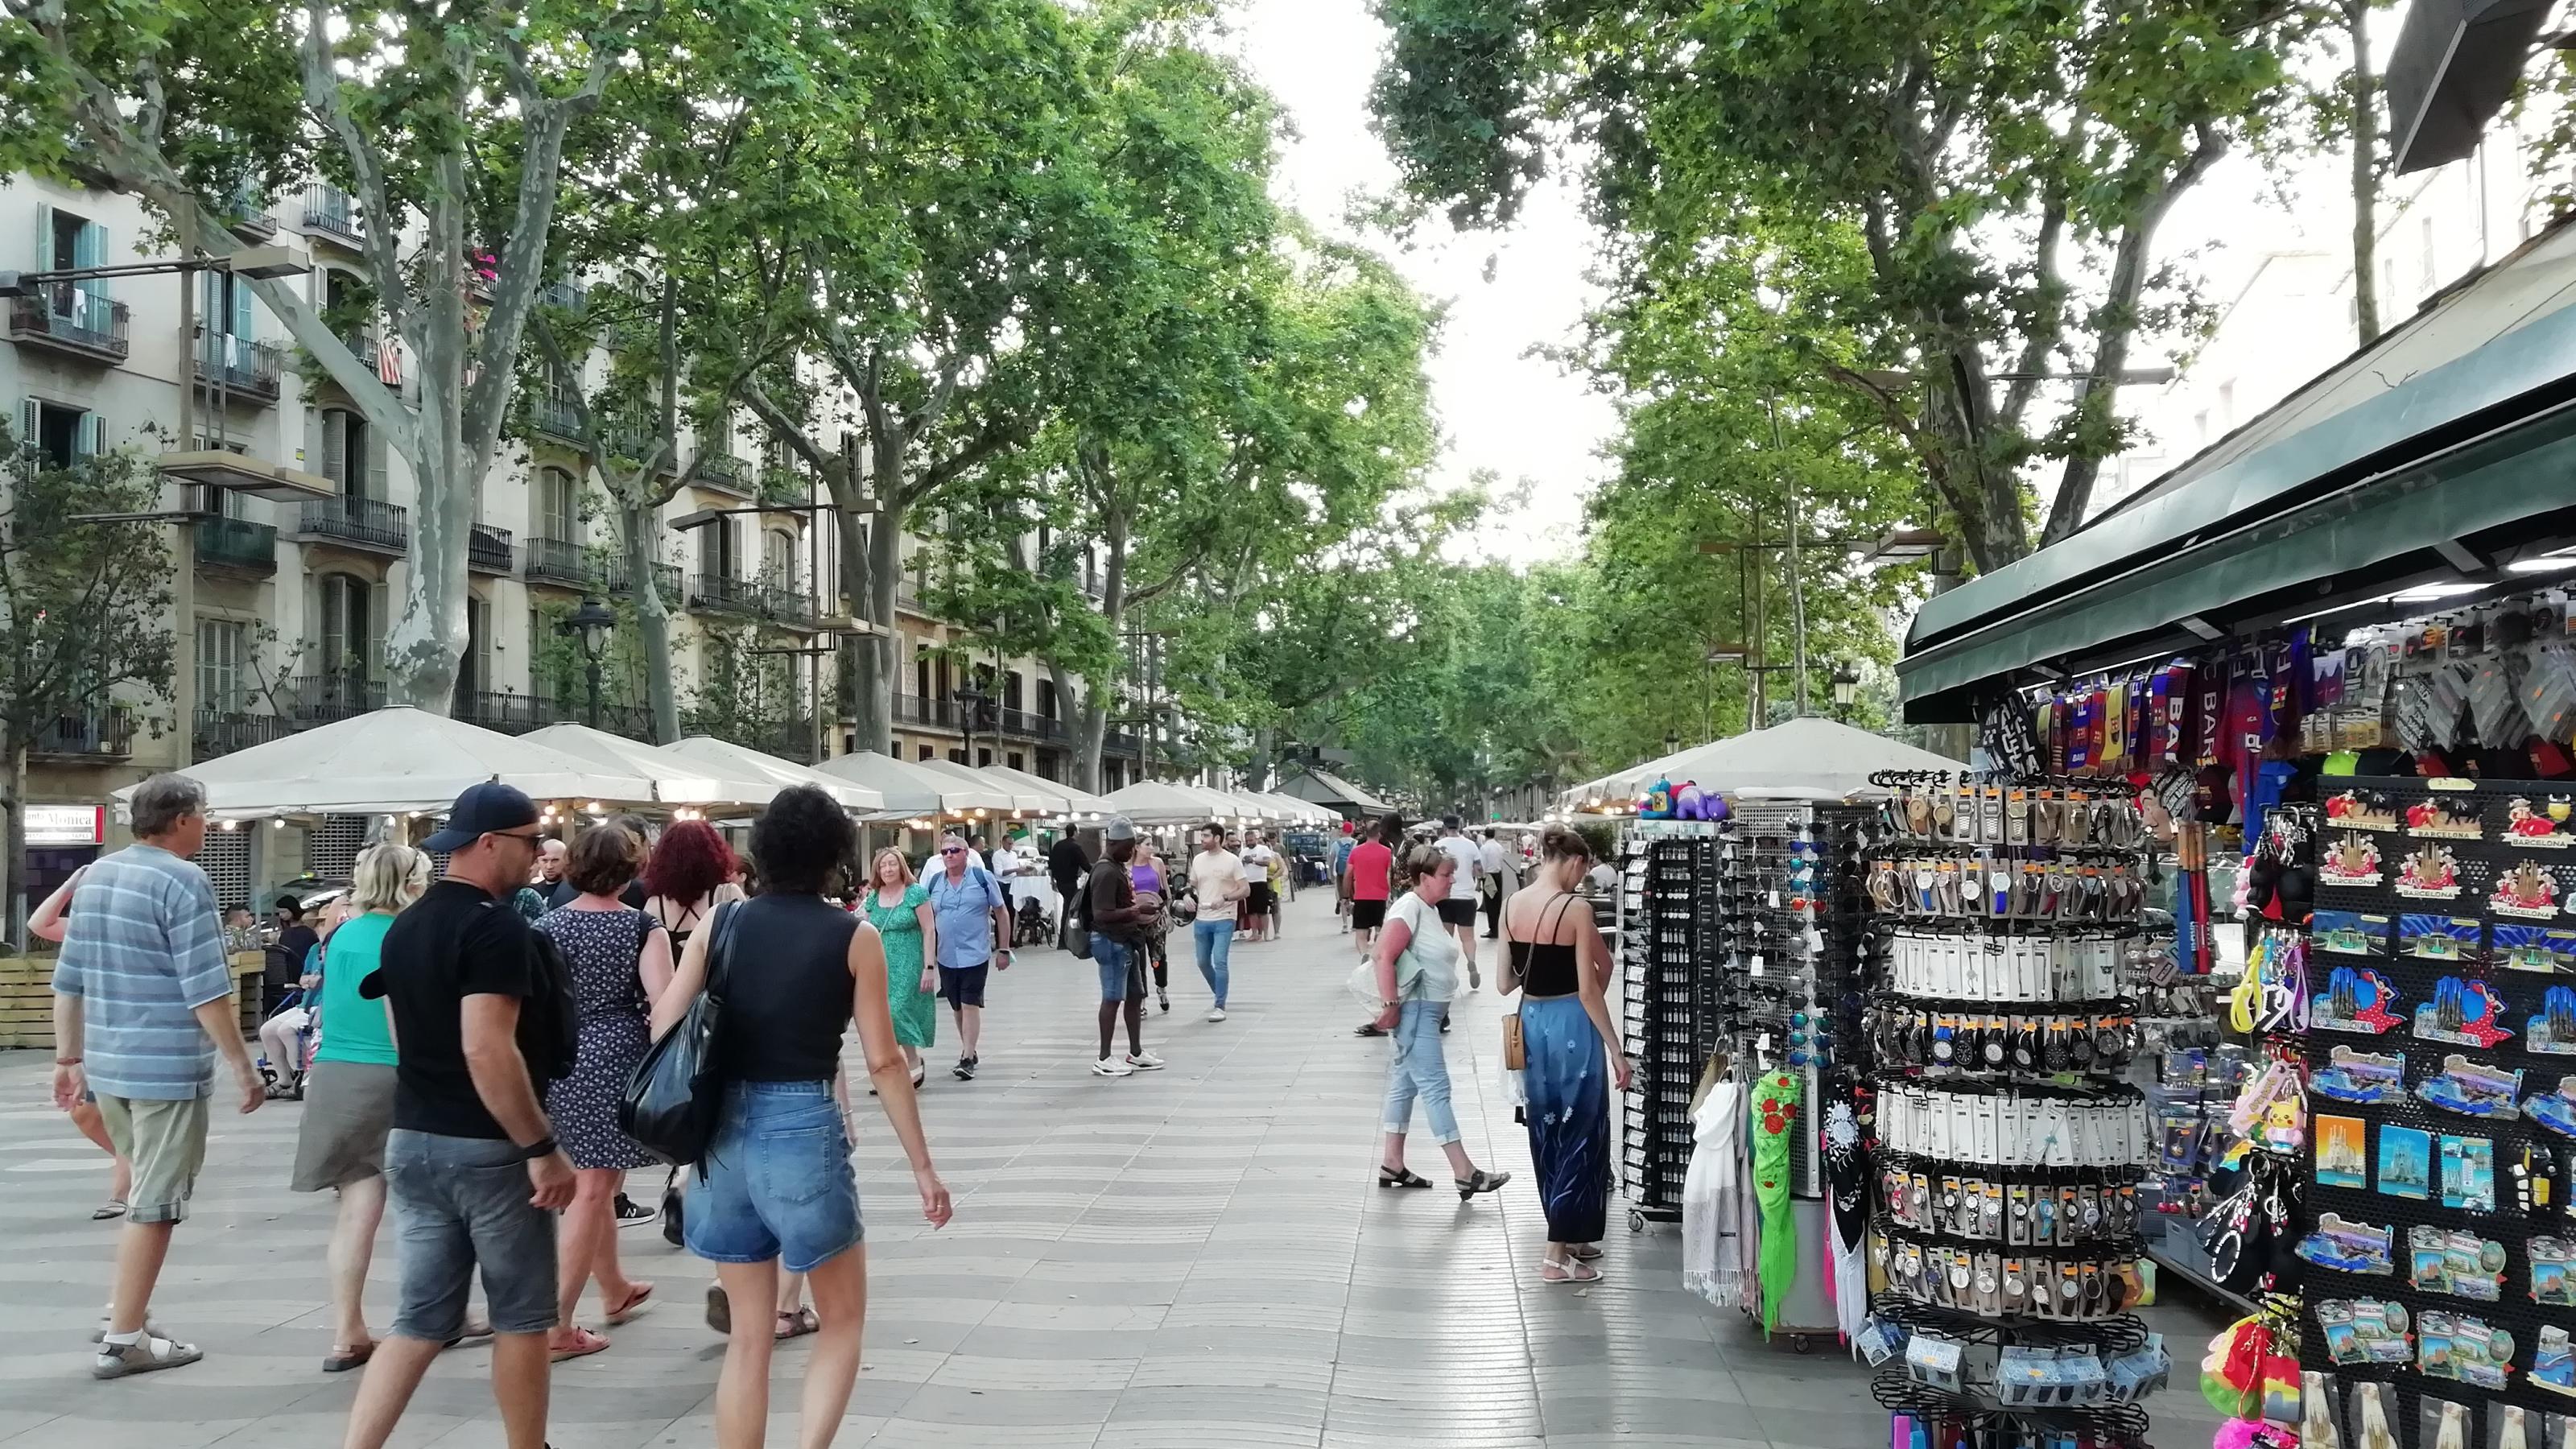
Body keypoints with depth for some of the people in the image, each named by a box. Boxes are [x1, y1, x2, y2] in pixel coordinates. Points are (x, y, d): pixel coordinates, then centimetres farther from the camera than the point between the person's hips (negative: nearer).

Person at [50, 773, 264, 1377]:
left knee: (145, 1192, 23)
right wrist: (243, 1067, -12)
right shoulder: (182, 882, -14)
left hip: (106, 1066, 8)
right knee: (155, 1205, 0)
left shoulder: (95, 877, 11)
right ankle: (124, 1341, 4)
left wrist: (69, 1058, 21)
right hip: (168, 1069, -8)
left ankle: (125, 1311, 28)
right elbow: (206, 992, -17)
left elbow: (69, 981, 14)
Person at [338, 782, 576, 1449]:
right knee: (521, 1316, 8)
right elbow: (488, 1051, -25)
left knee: (423, 1319, 10)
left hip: (413, 1140, 8)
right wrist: (543, 1148, -21)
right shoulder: (495, 927, -17)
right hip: (488, 1147, -8)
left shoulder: (404, 927, 11)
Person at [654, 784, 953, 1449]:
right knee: (842, 1320, 13)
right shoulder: (853, 936, -2)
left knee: (748, 1335, 15)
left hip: (723, 1132, 4)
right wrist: (923, 1167, 3)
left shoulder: (720, 925, 6)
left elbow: (662, 1028, 0)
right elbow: (883, 1062, -3)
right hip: (804, 1129, -4)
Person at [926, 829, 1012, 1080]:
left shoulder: (982, 878, -4)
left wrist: (1003, 949, 0)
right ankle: (970, 1052, 27)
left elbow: (1002, 912, 1)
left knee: (970, 1005, -11)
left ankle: (967, 1059, -12)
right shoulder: (934, 882, 7)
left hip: (975, 954, -5)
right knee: (958, 1008, 12)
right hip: (946, 956, 5)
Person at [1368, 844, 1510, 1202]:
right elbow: (1384, 957, -24)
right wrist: (1391, 1005, -25)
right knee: (1436, 1088, -9)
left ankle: (1392, 1164, 20)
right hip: (1414, 1011, -10)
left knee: (1405, 1084, 13)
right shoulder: (1409, 908, -16)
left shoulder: (1430, 908, 13)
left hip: (1427, 1011, 10)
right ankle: (1465, 1172, -9)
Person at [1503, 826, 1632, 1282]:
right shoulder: (1576, 908, -15)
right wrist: (1616, 1050, -9)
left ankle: (1569, 1236, 31)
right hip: (1571, 1023, -6)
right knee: (1580, 1135, 4)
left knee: (1547, 1134, 18)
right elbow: (1589, 990, -15)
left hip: (1531, 1021, 6)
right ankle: (1558, 1254, 4)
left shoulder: (1513, 904, 2)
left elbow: (1506, 983, 5)